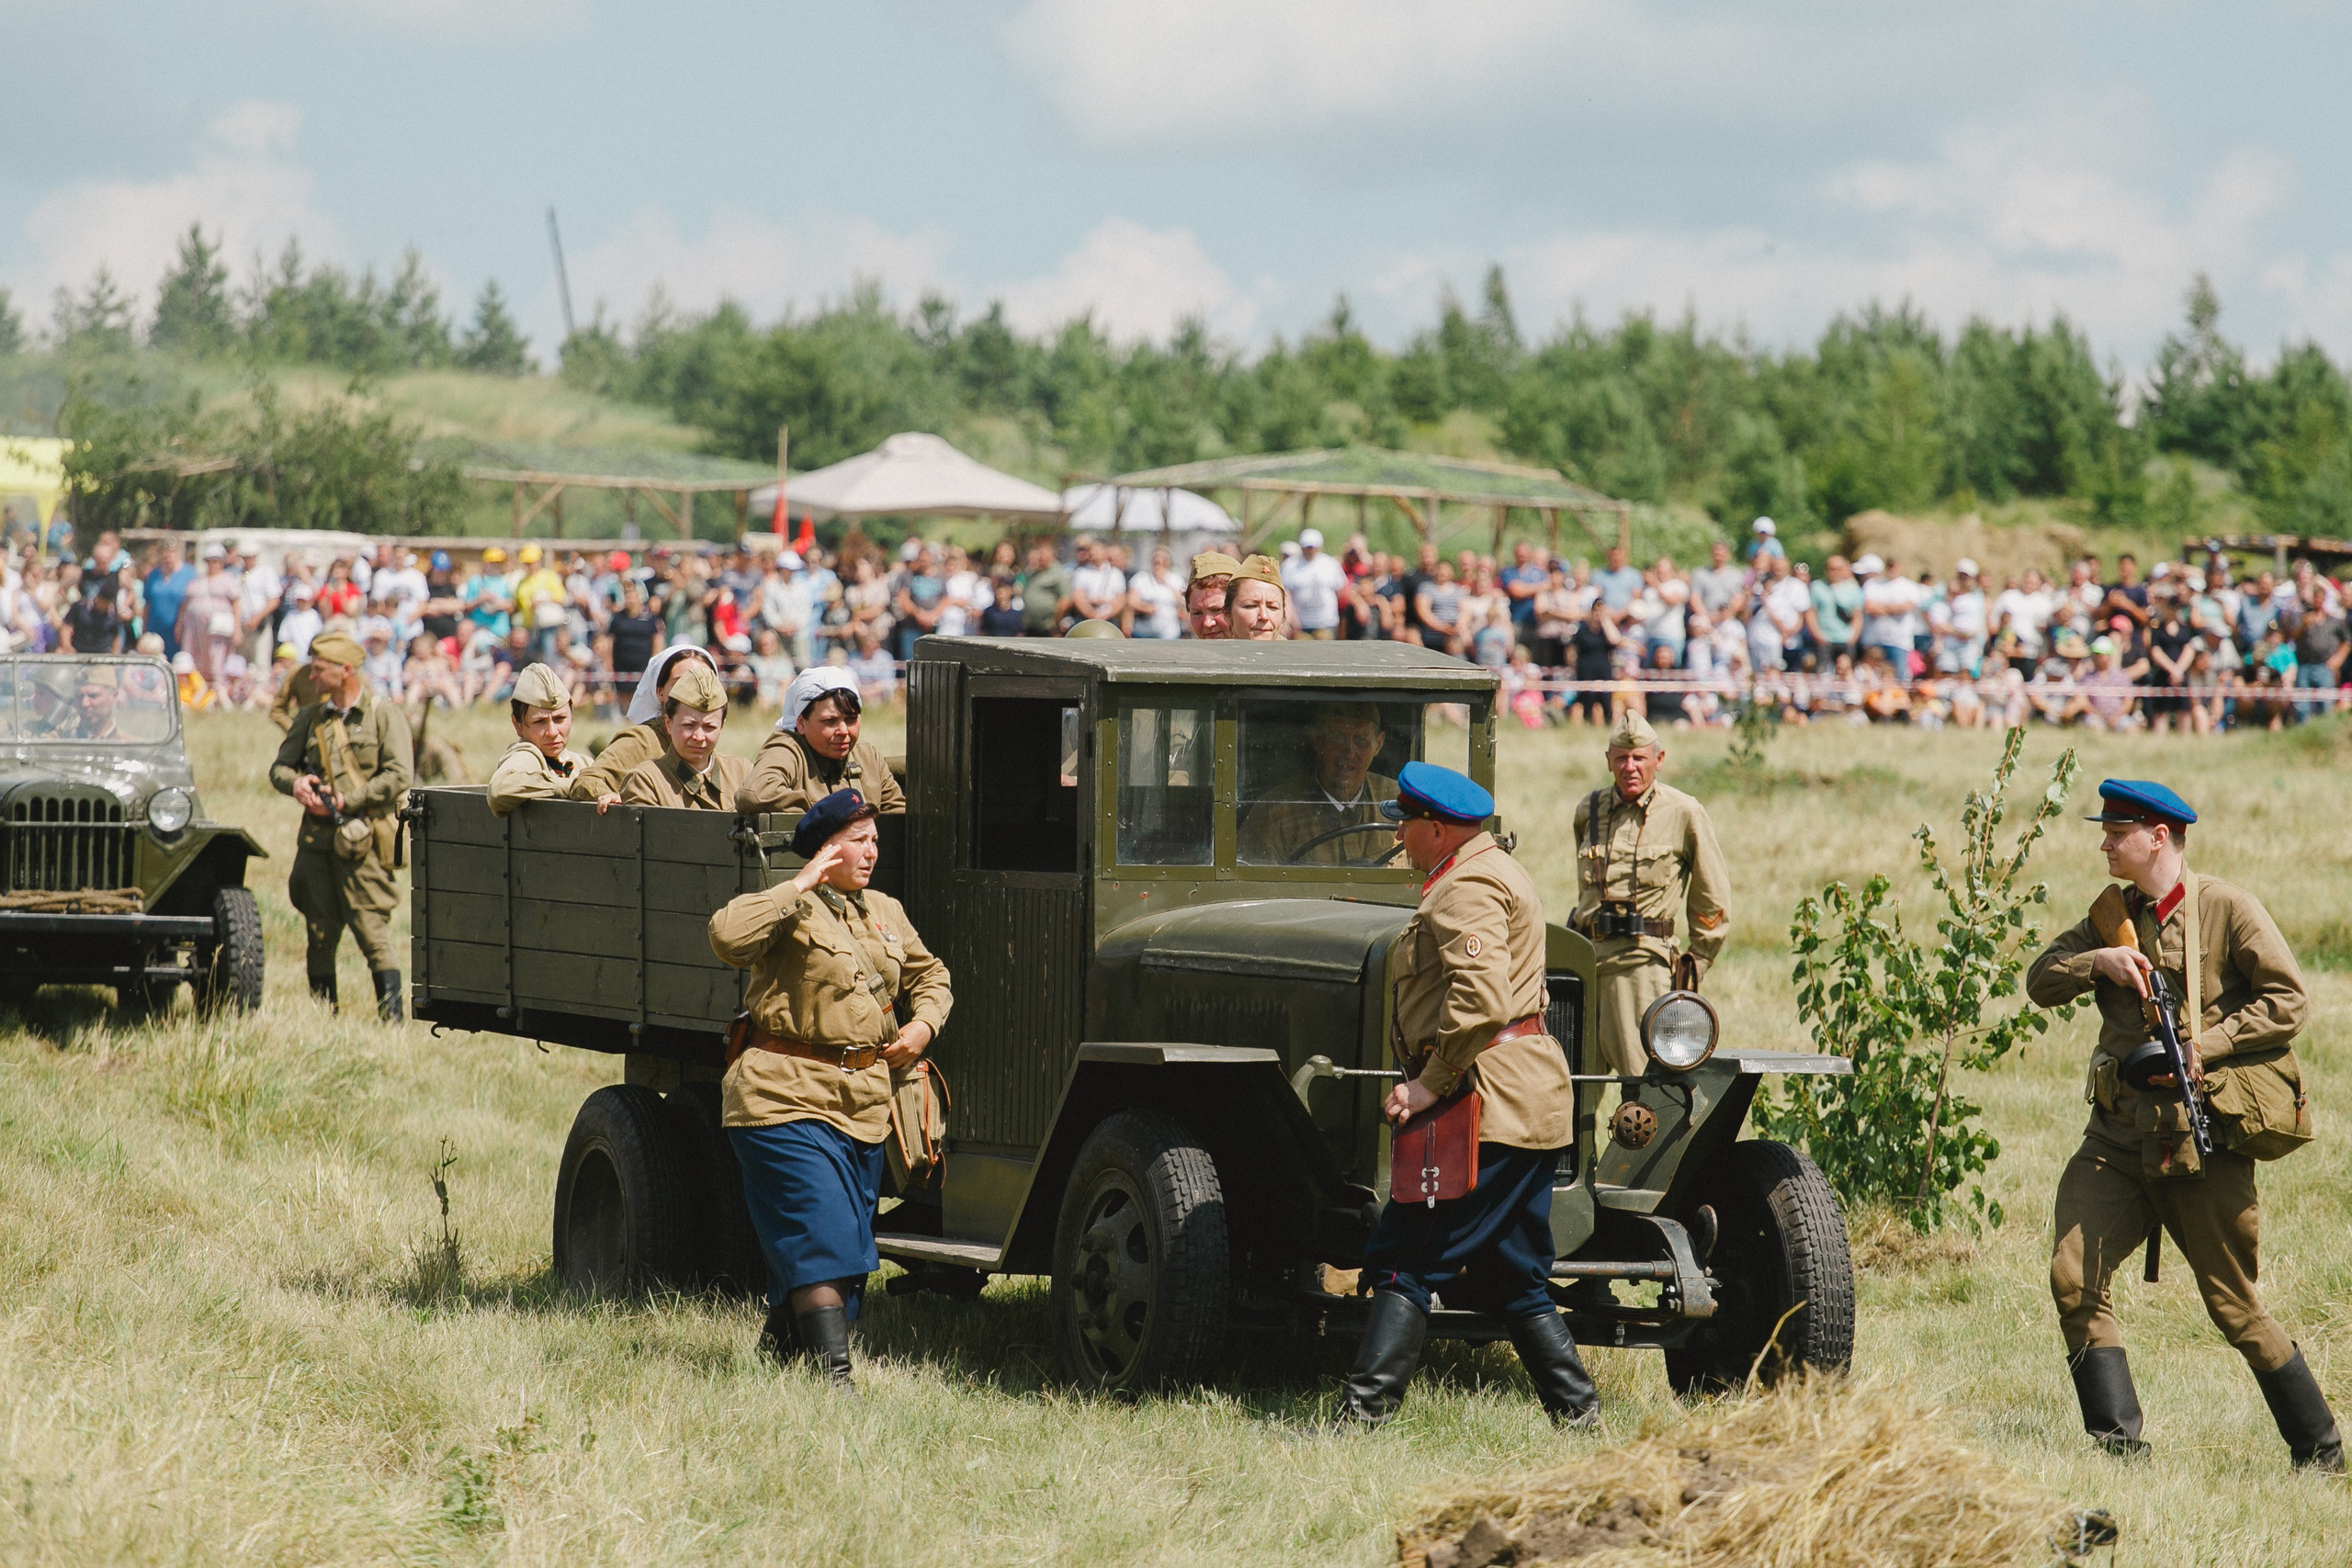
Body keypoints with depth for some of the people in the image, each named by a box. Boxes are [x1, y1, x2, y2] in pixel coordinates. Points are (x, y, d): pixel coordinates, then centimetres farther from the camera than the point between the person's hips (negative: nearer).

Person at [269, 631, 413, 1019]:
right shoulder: (312, 717, 14)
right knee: (318, 935, 7)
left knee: (372, 929, -10)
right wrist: (295, 783, -5)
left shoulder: (383, 714, -2)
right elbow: (279, 766, 18)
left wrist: (346, 801, -13)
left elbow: (397, 777, -11)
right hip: (317, 838, 6)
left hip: (362, 841, -5)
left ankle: (391, 1016, -9)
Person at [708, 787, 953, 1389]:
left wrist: (924, 1023, 9)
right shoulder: (791, 908, -7)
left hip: (863, 1106, 8)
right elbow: (728, 936, -27)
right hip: (788, 1096, -8)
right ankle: (836, 1378, -22)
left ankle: (775, 1347, 28)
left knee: (850, 1252, 11)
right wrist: (801, 885, -21)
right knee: (821, 1241, -16)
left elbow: (930, 976, 30)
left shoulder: (885, 912, 16)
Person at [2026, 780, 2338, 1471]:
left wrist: (2206, 1044, -17)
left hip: (2204, 1135, -5)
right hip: (2119, 1135, 5)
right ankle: (2117, 1441, -9)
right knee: (2075, 1276, -13)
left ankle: (2320, 1448, 18)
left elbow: (2289, 1000, -9)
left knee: (2233, 1304, 1)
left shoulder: (2227, 908, -4)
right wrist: (2098, 960, -11)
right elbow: (2040, 982, 8)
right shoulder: (2112, 916, 14)